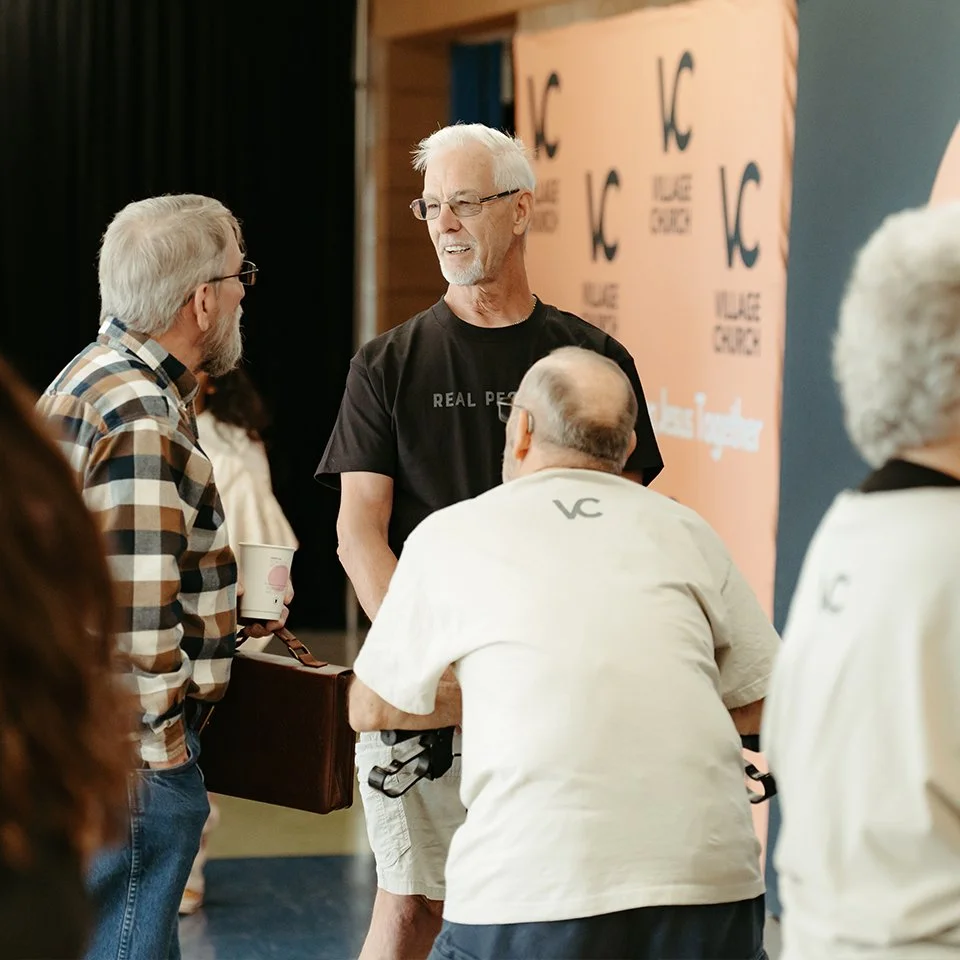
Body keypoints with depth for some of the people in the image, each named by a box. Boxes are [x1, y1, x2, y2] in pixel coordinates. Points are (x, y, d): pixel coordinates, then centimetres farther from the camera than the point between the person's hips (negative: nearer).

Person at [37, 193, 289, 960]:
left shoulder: (96, 375, 13)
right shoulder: (143, 420, -21)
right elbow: (136, 620, -25)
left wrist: (236, 605, 22)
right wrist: (162, 747, -16)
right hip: (131, 753, -11)